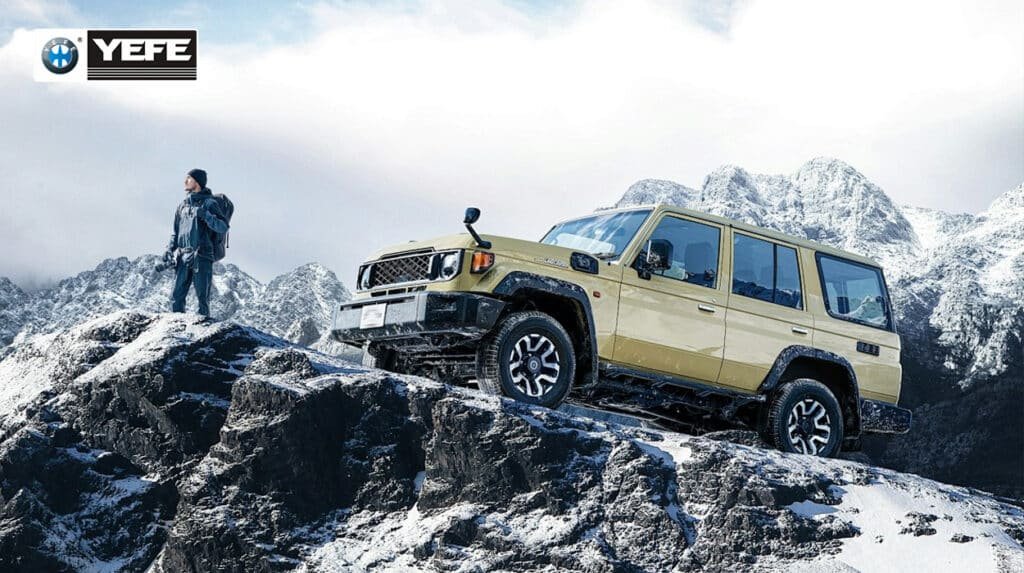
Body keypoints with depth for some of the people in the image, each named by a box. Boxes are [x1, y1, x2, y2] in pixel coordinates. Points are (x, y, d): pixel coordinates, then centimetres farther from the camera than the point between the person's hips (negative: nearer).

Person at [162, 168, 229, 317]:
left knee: (202, 297, -4)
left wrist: (206, 215, -25)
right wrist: (169, 250, 12)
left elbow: (223, 227, -12)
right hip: (182, 257, 5)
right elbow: (175, 231, 23)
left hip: (201, 256, -5)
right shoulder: (183, 204, 17)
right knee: (176, 296, 1)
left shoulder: (209, 203, -1)